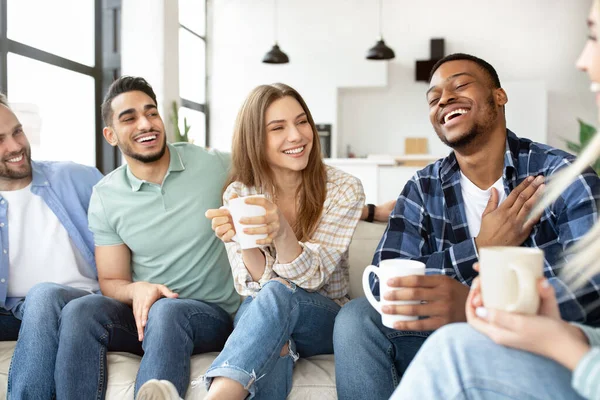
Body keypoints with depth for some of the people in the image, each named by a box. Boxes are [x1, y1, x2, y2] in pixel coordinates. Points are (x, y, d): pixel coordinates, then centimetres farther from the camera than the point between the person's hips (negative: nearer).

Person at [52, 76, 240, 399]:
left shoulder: (214, 166, -4)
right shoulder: (105, 196, 2)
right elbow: (111, 281, 5)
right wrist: (137, 290, -18)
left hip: (212, 314, -2)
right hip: (142, 312, 2)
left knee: (166, 311, -35)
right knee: (79, 311, -28)